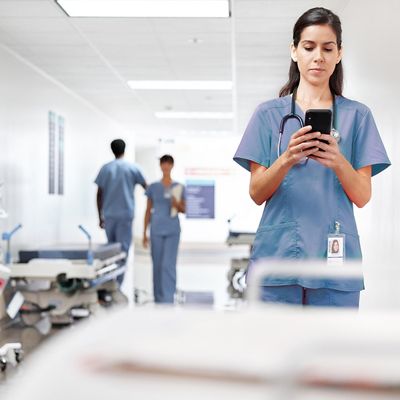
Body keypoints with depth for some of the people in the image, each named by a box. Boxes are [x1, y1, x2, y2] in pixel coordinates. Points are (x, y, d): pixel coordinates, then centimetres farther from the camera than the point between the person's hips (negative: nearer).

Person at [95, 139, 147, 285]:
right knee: (123, 249, -2)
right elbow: (146, 187, 11)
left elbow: (99, 194, 3)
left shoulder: (105, 168, 4)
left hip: (109, 215, 3)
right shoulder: (133, 168, 1)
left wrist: (100, 217, 11)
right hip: (126, 214, -3)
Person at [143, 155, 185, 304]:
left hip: (172, 230, -1)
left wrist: (177, 204, -15)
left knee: (169, 265, -9)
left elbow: (184, 209, 9)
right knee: (157, 265, 7)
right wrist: (144, 233, 7)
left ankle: (168, 299, -6)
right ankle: (158, 297, 18)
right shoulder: (153, 187, 5)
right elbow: (148, 211, 9)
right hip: (156, 230, 1)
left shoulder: (179, 187, 3)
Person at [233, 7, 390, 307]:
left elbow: (363, 197, 3)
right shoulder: (269, 113, 8)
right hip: (278, 257, 0)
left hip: (335, 259, 0)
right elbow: (257, 194, 2)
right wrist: (287, 159, -17)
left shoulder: (357, 115, 8)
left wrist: (338, 162, -17)